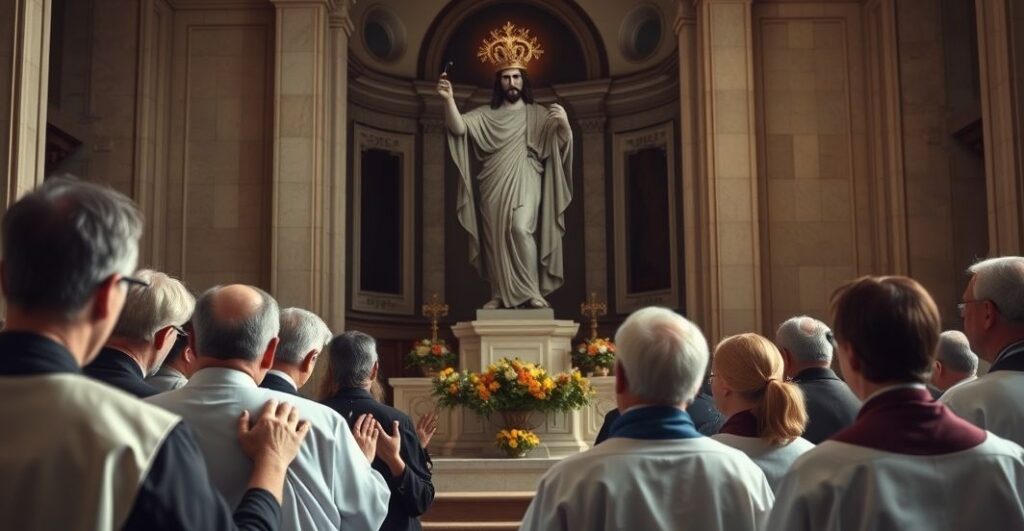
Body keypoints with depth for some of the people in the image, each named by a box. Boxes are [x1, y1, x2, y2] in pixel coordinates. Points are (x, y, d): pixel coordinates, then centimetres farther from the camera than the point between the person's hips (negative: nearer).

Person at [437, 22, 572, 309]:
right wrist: (449, 100, -24)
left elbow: (562, 142, -2)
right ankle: (500, 294, 13)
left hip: (525, 183, -2)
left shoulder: (538, 114, 9)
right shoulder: (485, 115, 10)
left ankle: (532, 291, -9)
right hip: (493, 186, 2)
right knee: (495, 238, 2)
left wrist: (564, 123, -25)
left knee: (520, 229, -21)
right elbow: (458, 127, -6)